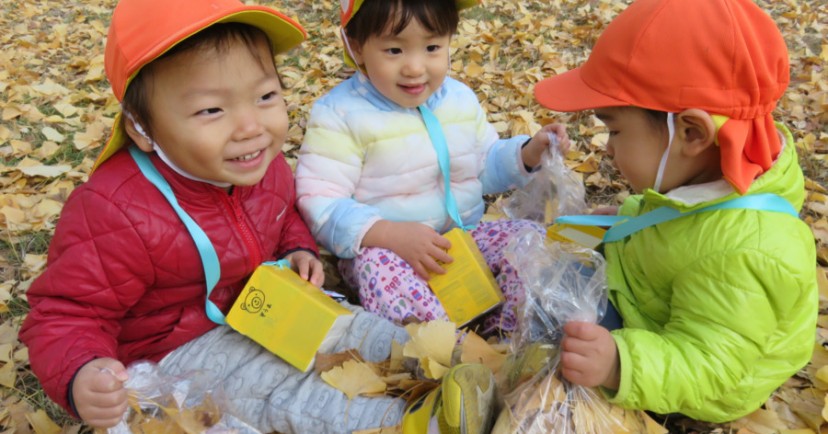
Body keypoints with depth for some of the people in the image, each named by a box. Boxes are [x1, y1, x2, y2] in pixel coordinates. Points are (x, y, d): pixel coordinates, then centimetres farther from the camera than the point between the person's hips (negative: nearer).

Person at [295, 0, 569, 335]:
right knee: (382, 267, -36)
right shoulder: (340, 115, -13)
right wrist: (391, 234, -34)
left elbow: (485, 166, 19)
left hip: (466, 238, 6)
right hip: (383, 248, -5)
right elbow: (320, 204, -20)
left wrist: (530, 152, -2)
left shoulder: (460, 98, 6)